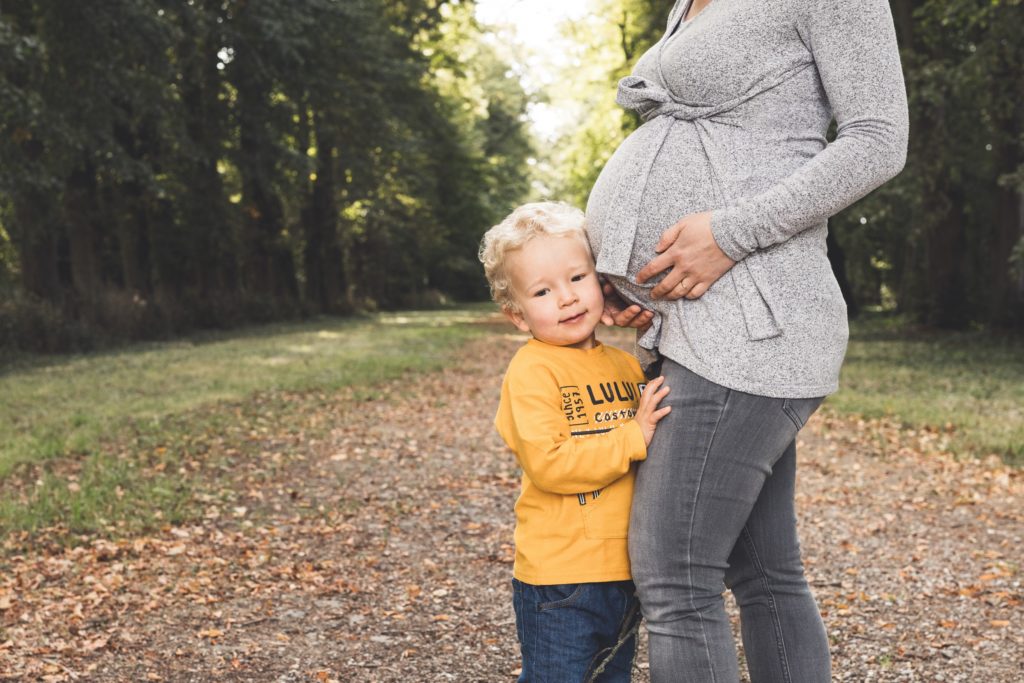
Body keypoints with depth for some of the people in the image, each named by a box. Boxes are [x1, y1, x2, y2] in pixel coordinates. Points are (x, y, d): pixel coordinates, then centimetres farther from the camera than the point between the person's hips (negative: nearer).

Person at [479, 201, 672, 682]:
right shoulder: (530, 372, -13)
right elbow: (548, 464, -23)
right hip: (560, 582, -7)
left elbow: (654, 450, 22)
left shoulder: (626, 366, 8)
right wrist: (633, 438, -22)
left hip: (625, 573, 7)